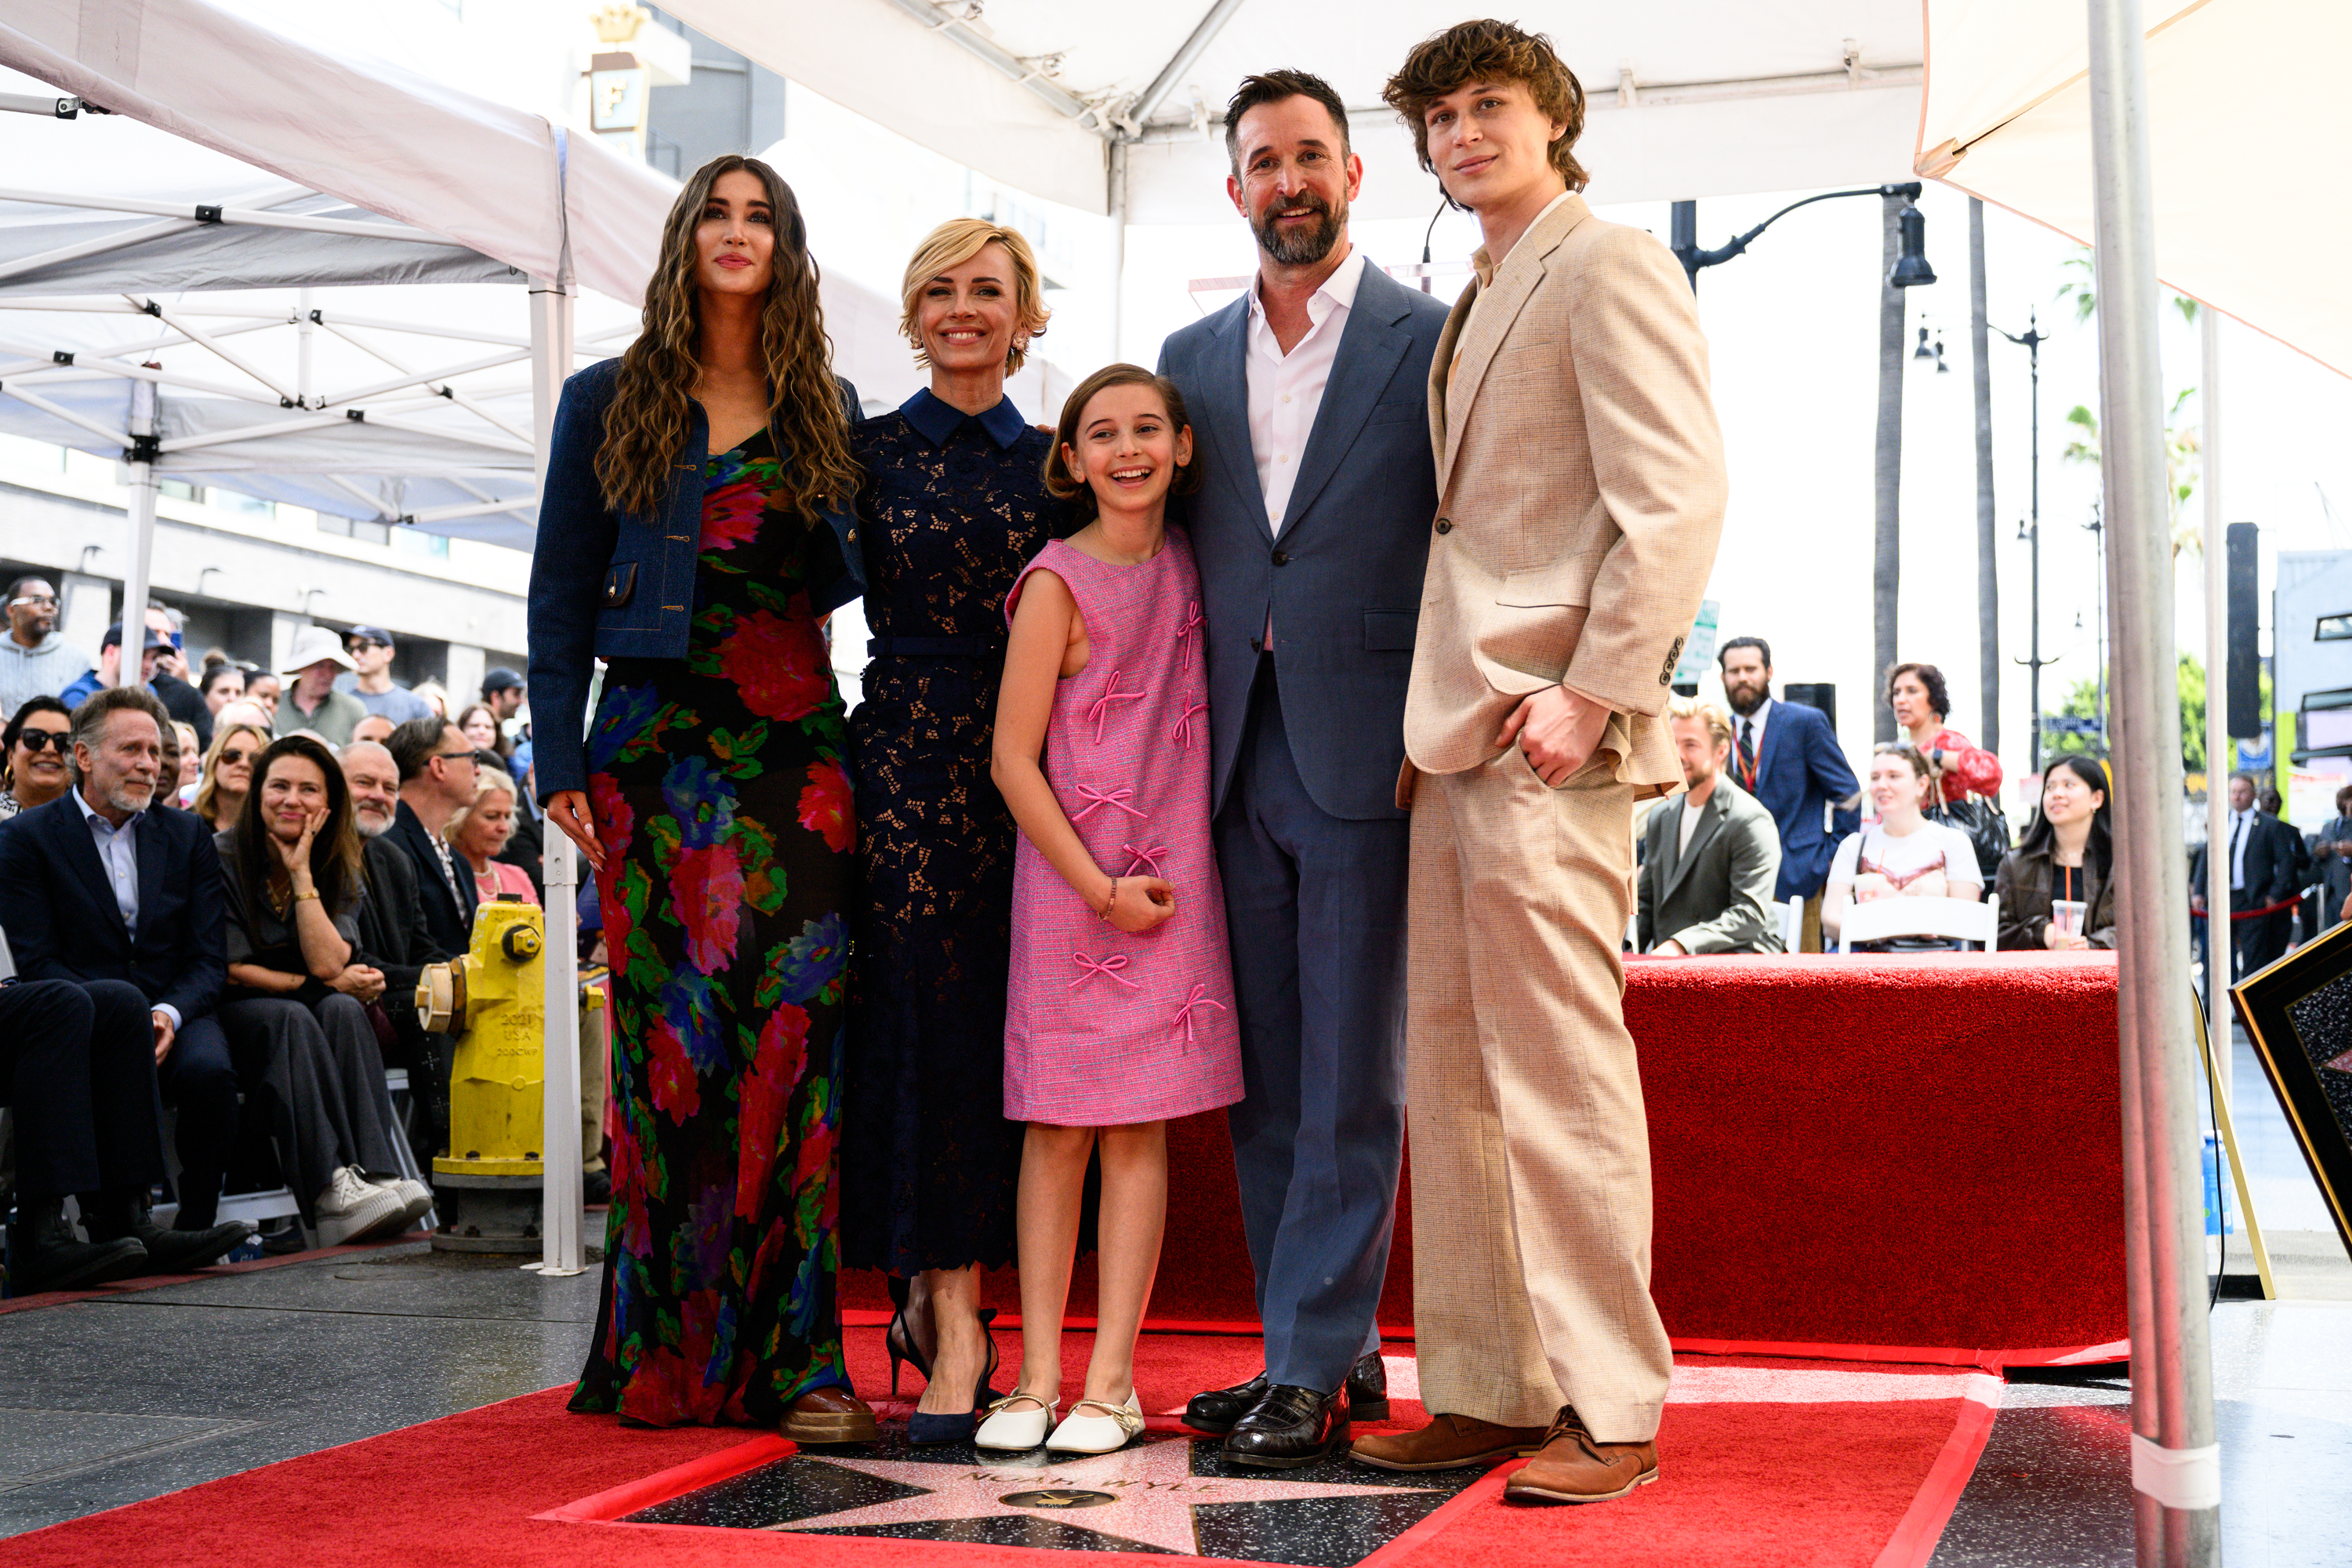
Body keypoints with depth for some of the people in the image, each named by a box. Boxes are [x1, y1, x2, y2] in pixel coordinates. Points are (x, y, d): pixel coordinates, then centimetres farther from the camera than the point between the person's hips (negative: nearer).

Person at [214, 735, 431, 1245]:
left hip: (303, 1018, 4)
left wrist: (302, 873, -15)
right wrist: (321, 984, -10)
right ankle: (332, 1191, -49)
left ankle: (374, 1176, -44)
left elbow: (328, 963, -13)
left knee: (342, 1010, -30)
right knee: (292, 1019, -35)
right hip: (234, 1017, -3)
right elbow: (231, 970, -10)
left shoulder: (339, 869, 4)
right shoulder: (222, 858, -7)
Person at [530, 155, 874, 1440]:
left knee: (792, 1030, -7)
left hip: (796, 744, 1)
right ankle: (666, 1351, 4)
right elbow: (562, 596, 7)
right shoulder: (609, 404, 11)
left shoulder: (829, 412, 16)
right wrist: (562, 759, -2)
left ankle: (791, 1358, -5)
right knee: (669, 1034, -4)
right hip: (656, 743, -1)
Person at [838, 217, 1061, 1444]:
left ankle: (934, 1291, 14)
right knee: (922, 1018, -7)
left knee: (996, 1025, 1)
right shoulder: (869, 449, 7)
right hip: (904, 754, -2)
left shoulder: (1053, 461, 11)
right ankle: (953, 1320, -5)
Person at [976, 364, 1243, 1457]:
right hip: (1067, 880, -4)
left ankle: (1111, 1381, 5)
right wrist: (1098, 888, -11)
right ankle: (1037, 1377, 7)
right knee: (1058, 1128, 1)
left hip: (1170, 879, 4)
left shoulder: (1191, 564, 7)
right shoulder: (1059, 582, -7)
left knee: (1140, 1127, 2)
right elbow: (1012, 760, -9)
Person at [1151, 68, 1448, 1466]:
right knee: (1265, 1079, 8)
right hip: (1235, 757, 5)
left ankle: (1311, 1366, 3)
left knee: (1350, 1078, -2)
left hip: (1365, 753, -5)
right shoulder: (1193, 357, 15)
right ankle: (1336, 1354, 18)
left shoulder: (1434, 340, 0)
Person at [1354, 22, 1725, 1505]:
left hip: (1549, 739, -9)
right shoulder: (1474, 309, 23)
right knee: (1453, 1081, 9)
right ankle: (1490, 1391, 17)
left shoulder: (1611, 268, -4)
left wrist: (1592, 691, -19)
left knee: (1560, 1079, -7)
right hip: (1460, 740, 9)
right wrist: (1436, 717, 14)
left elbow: (1678, 501, -13)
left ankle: (1608, 1412, 1)